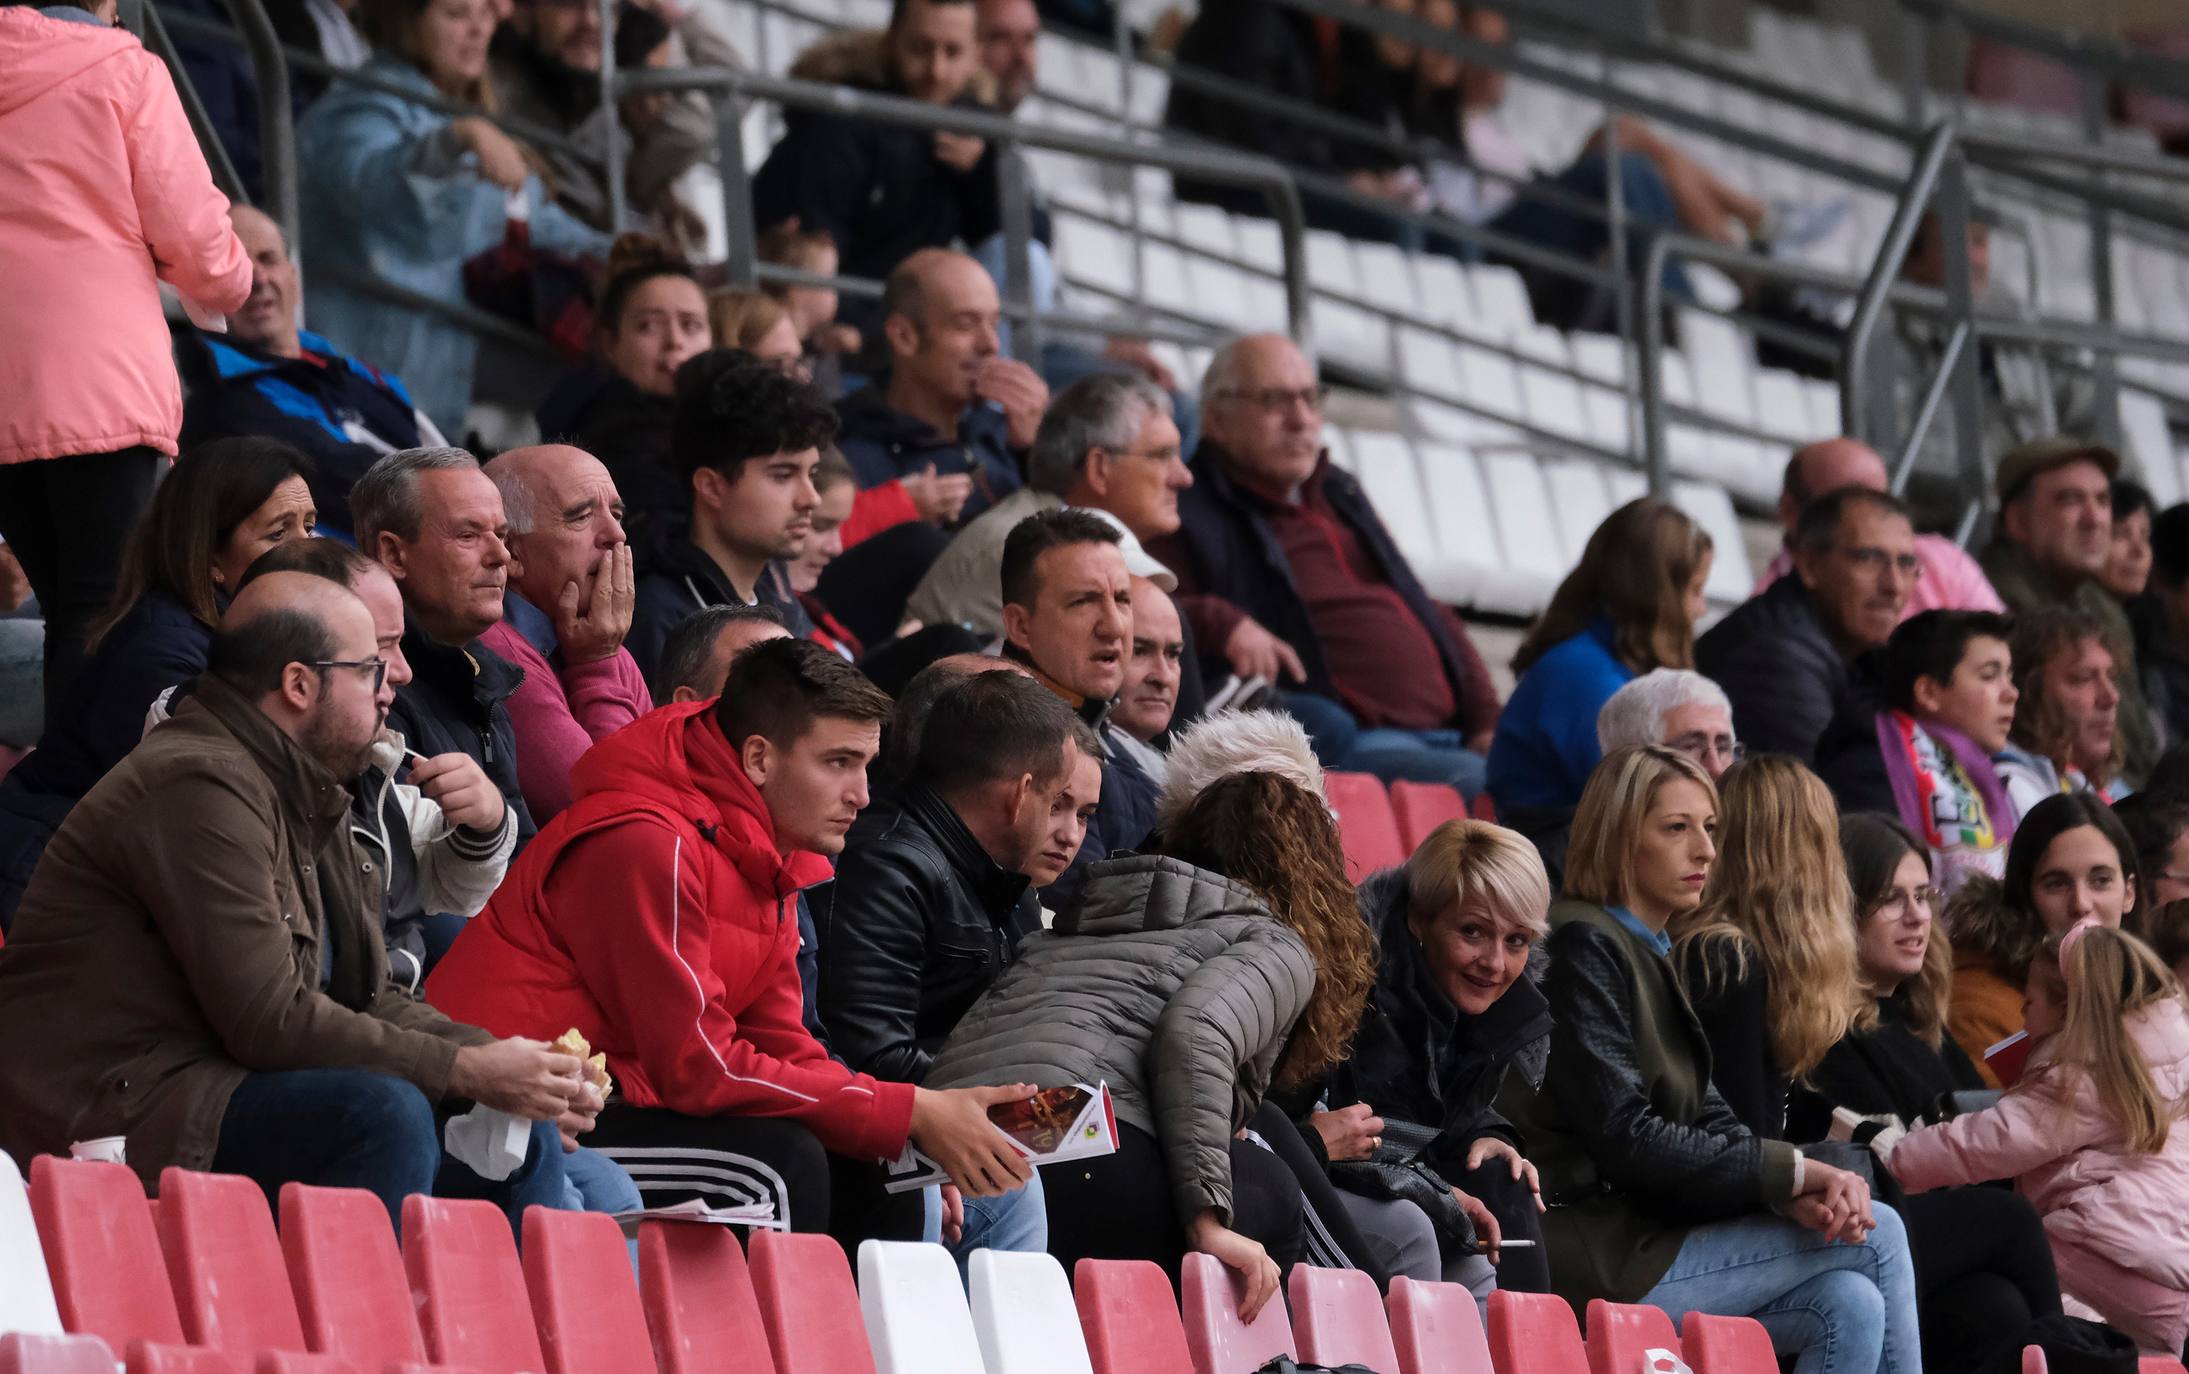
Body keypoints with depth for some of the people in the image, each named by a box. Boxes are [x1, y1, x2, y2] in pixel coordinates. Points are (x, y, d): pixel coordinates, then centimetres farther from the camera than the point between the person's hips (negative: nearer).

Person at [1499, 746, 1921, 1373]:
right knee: (1878, 1234, -9)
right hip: (1594, 1259, -8)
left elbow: (1709, 1117, 12)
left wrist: (1802, 1190, -9)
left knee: (1850, 1306, -10)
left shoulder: (1654, 952, 19)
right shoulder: (1583, 947, -11)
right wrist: (1790, 1173, -14)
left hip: (1641, 1231, 8)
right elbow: (1624, 1138, -18)